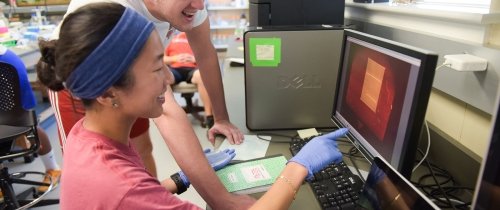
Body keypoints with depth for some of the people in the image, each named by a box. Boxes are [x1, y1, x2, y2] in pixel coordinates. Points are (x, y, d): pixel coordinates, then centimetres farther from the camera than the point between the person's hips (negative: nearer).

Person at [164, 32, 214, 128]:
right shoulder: (172, 38, 26)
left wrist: (196, 59, -4)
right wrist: (174, 58, -1)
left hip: (192, 69, -1)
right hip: (175, 69, 1)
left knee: (202, 75, -38)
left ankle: (209, 116, -32)